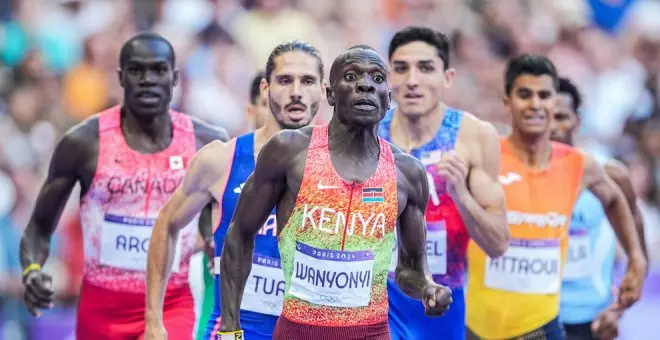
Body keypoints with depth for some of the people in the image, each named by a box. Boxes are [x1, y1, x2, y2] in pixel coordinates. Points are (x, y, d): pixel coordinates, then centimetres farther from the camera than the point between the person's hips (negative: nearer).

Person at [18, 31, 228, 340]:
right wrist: (32, 270, -21)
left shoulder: (208, 144, -4)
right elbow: (40, 226, -1)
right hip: (102, 308, 1)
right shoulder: (84, 143, -8)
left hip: (172, 307, 0)